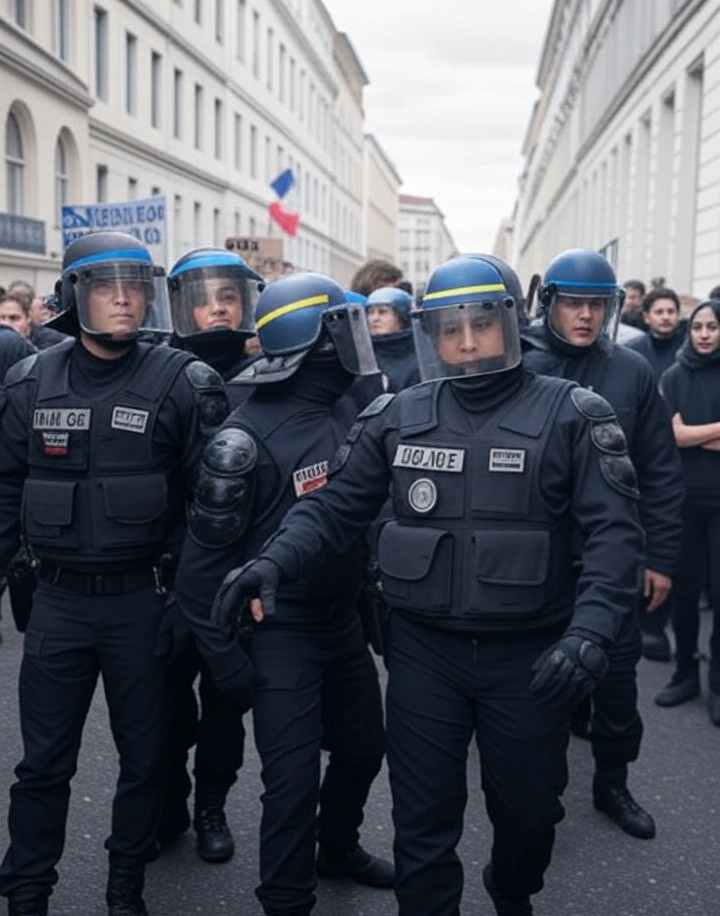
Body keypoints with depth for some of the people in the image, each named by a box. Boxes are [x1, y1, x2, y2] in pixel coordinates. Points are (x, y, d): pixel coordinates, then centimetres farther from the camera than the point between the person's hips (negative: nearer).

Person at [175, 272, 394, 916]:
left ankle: (338, 849, 46)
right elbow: (205, 557, -15)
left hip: (343, 621, 8)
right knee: (294, 778, -1)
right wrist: (225, 655, -13)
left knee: (364, 748, 20)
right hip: (281, 632, -7)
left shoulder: (344, 415, 2)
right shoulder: (247, 438, -20)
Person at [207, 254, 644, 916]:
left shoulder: (571, 414, -7)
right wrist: (274, 562, -18)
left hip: (530, 656, 0)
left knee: (529, 808, 20)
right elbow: (335, 507, 1)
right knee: (424, 821, 10)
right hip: (423, 650, 1)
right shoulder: (397, 418, 0)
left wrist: (589, 632, -27)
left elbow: (615, 531, -13)